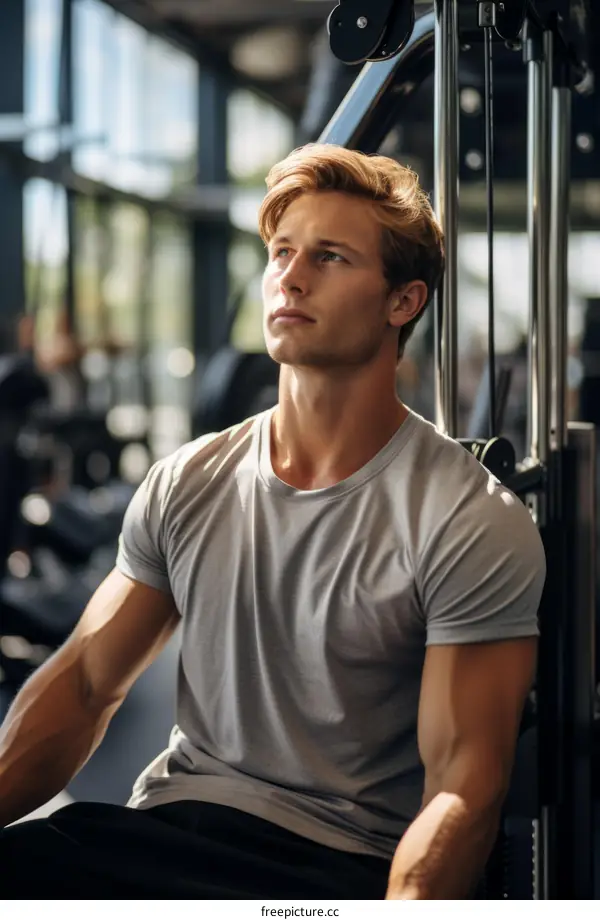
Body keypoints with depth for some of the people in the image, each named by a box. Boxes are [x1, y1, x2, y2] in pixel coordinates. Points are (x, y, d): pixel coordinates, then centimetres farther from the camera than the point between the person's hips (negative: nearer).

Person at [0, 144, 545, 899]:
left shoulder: (474, 524, -6)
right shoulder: (186, 483, 11)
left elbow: (463, 782, -12)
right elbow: (85, 682, 10)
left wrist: (406, 902, -30)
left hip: (340, 865, -4)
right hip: (164, 831, 5)